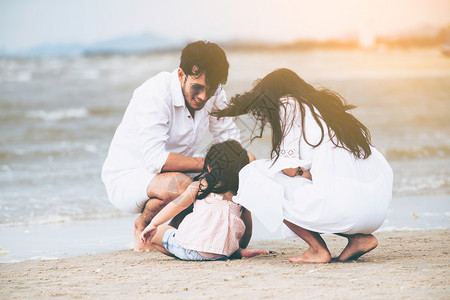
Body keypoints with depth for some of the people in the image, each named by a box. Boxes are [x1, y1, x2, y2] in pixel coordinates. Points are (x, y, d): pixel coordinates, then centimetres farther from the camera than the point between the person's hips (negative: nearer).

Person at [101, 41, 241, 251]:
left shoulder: (213, 93, -6)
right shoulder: (154, 95, -27)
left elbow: (230, 139, 2)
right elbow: (155, 160, -33)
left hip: (169, 174, 7)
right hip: (126, 177, -7)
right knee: (180, 185, -37)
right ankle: (142, 226, -6)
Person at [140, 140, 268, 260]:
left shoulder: (200, 185, 7)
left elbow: (177, 205, 0)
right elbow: (248, 227, 20)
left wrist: (153, 224, 8)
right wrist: (241, 248, 35)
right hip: (224, 252, 3)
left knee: (153, 234, 17)